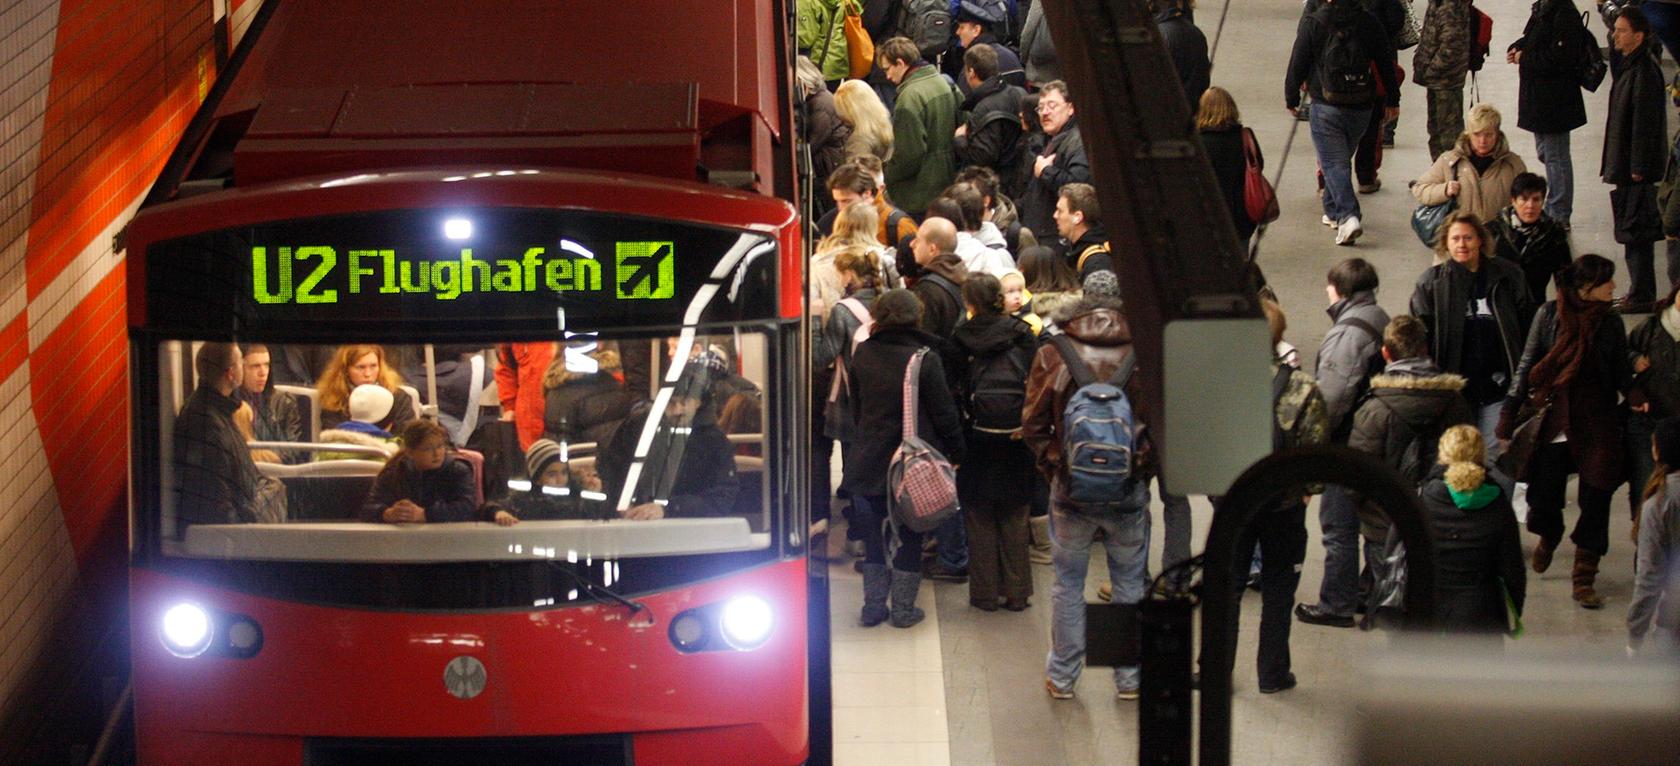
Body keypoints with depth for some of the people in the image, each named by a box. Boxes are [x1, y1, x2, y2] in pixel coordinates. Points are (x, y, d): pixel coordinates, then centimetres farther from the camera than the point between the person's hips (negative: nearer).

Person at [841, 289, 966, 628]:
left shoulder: (862, 354, -3)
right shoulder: (925, 359, -15)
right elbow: (944, 411, -9)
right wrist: (956, 451, 3)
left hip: (870, 458, 3)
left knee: (874, 535, 14)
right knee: (910, 536, 8)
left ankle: (873, 606, 16)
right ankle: (902, 608, 12)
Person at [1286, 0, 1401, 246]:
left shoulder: (1312, 24, -10)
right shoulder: (1369, 22, -1)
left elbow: (1298, 64, -6)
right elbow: (1386, 62, 6)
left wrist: (1291, 98, 10)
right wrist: (1392, 99, 18)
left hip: (1326, 107, -4)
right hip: (1362, 106, 4)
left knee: (1334, 163, -3)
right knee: (1342, 159, 22)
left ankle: (1347, 215, -21)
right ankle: (1333, 211, 32)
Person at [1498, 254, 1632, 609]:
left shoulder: (1610, 323, 3)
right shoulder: (1550, 314, -3)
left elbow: (1620, 374, 7)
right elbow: (1527, 365, 1)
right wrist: (1510, 414, -2)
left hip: (1596, 428, 1)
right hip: (1551, 426, -1)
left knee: (1595, 505, -3)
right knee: (1544, 498, 6)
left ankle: (1584, 580, 7)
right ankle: (1548, 539, 42)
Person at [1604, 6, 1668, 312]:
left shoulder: (1644, 71, -17)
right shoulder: (1627, 65, 12)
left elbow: (1646, 120, -20)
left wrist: (1638, 167, -21)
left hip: (1637, 164, -10)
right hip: (1627, 164, 10)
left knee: (1637, 229, -7)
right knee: (1633, 229, 14)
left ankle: (1642, 296, -4)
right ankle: (1640, 292, 21)